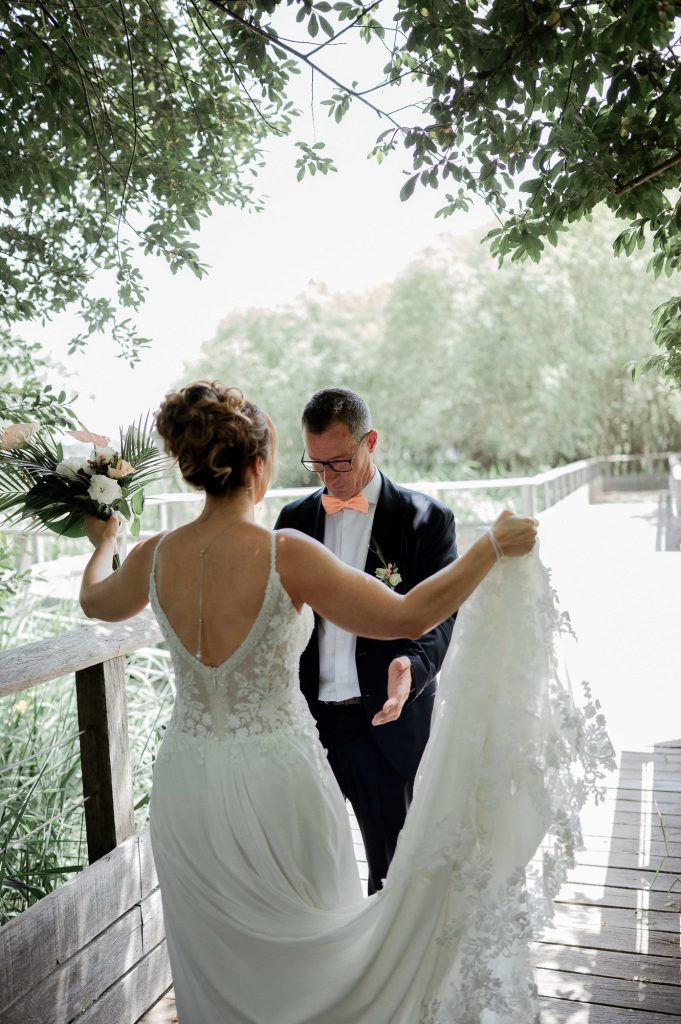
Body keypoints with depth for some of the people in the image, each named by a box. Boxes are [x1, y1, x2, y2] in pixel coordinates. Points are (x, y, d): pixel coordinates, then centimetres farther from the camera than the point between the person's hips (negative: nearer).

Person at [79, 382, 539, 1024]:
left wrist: (103, 542, 36)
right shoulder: (285, 555, -20)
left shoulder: (154, 557, -7)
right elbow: (408, 616, -18)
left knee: (215, 971, 24)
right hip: (277, 783, -4)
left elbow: (95, 602, 16)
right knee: (305, 957, 20)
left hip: (187, 784, 4)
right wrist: (494, 546, -7)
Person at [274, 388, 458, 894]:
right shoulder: (295, 519, 9)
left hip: (386, 725, -3)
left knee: (393, 867, 10)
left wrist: (413, 665, -32)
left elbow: (439, 614, -11)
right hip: (305, 721, 3)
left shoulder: (426, 518, -4)